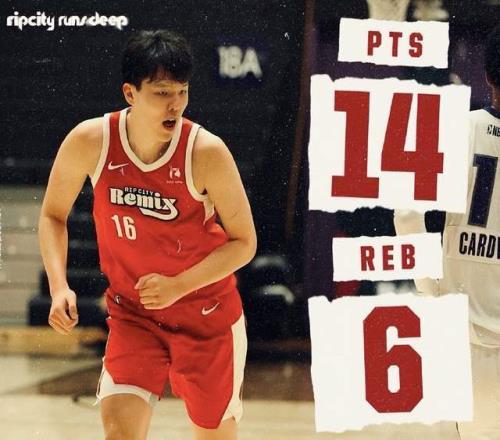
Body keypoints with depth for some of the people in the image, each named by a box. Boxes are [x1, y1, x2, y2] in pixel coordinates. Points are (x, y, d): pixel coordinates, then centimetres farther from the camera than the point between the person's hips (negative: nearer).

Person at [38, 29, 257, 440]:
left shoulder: (207, 152, -21)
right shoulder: (90, 141, -15)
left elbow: (244, 243, -12)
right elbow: (53, 215, 1)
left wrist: (178, 285, -25)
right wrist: (59, 287, -15)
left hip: (207, 315, -1)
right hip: (132, 313, 1)